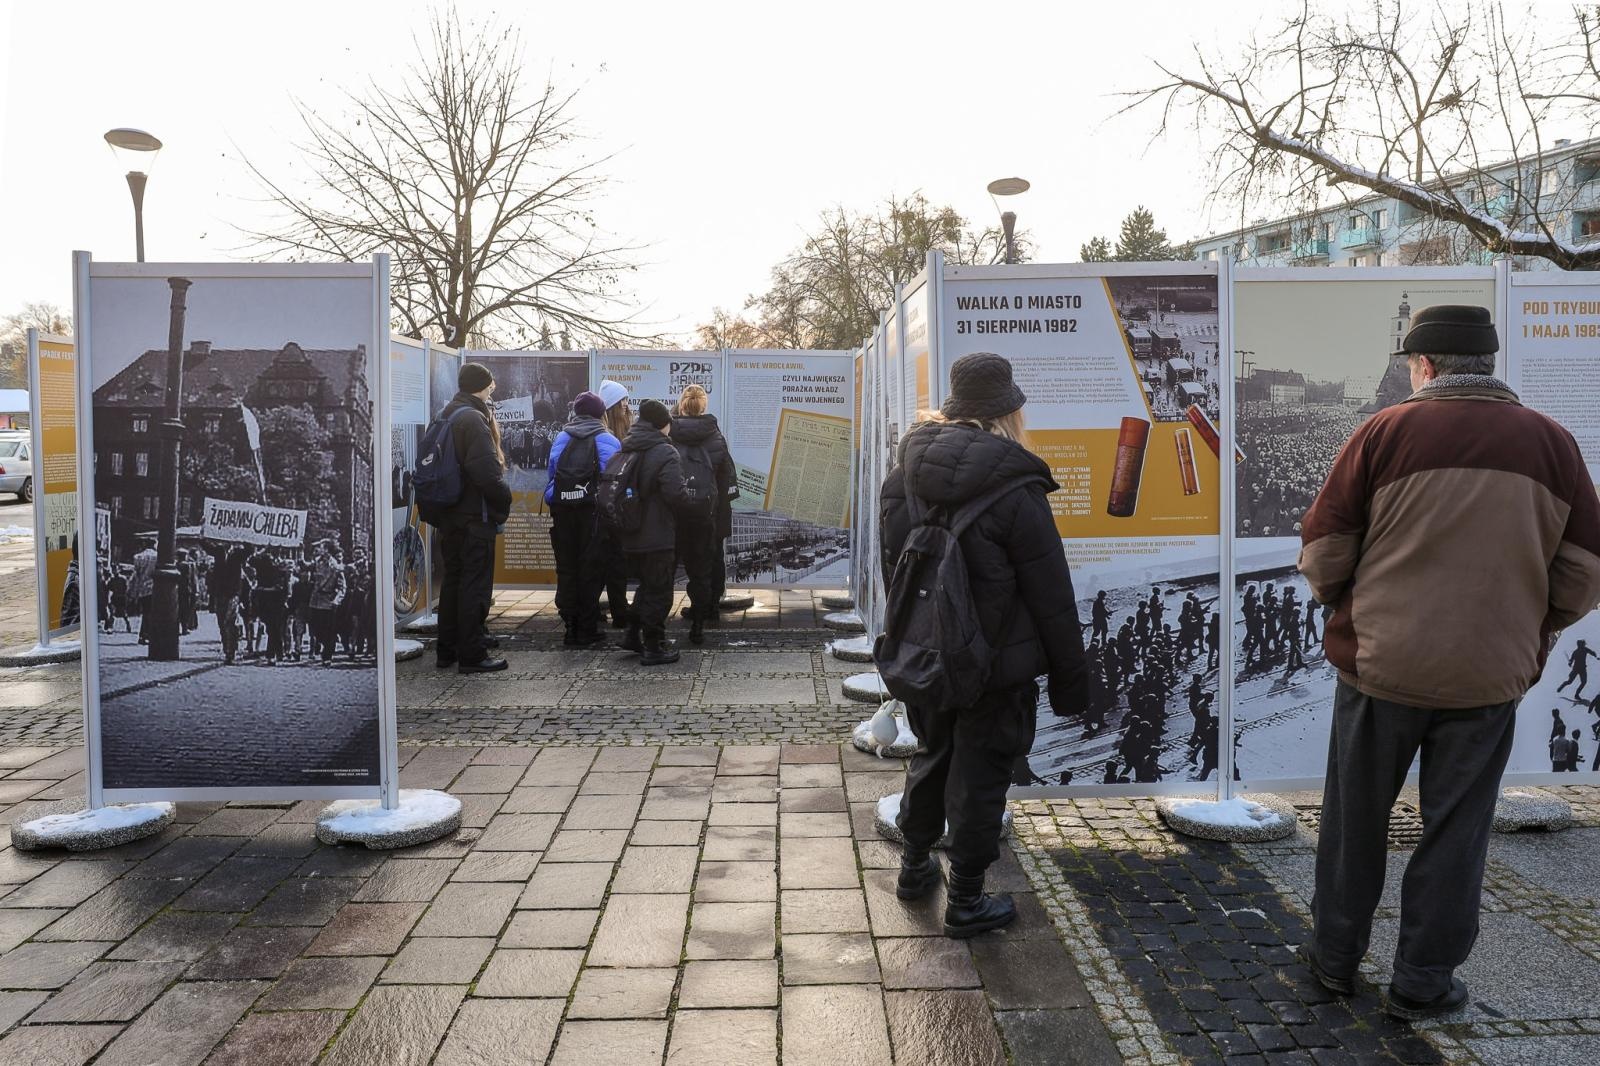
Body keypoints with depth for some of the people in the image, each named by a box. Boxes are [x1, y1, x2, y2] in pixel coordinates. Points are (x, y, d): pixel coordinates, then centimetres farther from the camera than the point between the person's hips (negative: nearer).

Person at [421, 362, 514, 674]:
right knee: (475, 585, -3)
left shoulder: (444, 418, 14)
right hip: (475, 516, -9)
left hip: (448, 516, 9)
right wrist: (504, 500, -9)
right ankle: (472, 655, 0)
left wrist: (437, 510, 19)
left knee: (451, 581, 15)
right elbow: (487, 472, -23)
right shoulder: (474, 419, -16)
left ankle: (446, 651, 21)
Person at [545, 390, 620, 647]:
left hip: (562, 512, 3)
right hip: (594, 512, -2)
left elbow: (551, 474, 6)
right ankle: (587, 631, 5)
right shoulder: (607, 441, -1)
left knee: (566, 569, 10)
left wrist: (551, 504, 13)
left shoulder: (561, 439, 7)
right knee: (591, 570, 4)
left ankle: (571, 628, 12)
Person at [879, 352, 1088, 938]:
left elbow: (891, 565, 11)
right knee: (980, 774, 7)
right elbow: (1052, 597, -14)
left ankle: (914, 866, 39)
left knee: (932, 755, 23)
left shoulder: (904, 475, 0)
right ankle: (965, 902, 19)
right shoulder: (1015, 490, -19)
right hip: (998, 664, -6)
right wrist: (1071, 680, -5)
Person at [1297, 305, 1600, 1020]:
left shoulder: (1386, 431, -8)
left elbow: (1322, 554, -7)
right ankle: (1422, 983, 23)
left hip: (1380, 664, -1)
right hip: (1490, 676, 2)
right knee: (1454, 829, 13)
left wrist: (1342, 602, 14)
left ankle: (1336, 957, 29)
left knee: (1355, 819, 15)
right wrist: (1526, 630, 18)